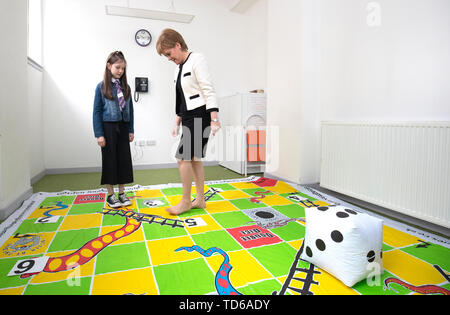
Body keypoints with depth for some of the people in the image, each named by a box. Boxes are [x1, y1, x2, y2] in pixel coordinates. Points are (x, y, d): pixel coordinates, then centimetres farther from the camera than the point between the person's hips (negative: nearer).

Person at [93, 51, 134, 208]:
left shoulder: (126, 87, 7)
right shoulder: (101, 86, -3)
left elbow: (130, 109, 10)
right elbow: (97, 111, -5)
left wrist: (131, 130, 6)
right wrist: (99, 134, -10)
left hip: (123, 127, 4)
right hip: (108, 127, -4)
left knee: (124, 159, 6)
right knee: (109, 159, 3)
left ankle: (121, 193, 18)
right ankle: (110, 195, 15)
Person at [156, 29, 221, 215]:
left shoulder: (196, 60, -6)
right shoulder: (178, 68, 19)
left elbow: (208, 90, -15)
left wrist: (214, 119, -22)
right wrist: (177, 122, 22)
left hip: (200, 116, -9)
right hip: (189, 118, 9)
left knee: (183, 158, -10)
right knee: (194, 159, 9)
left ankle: (185, 202, 4)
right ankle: (200, 199, 19)